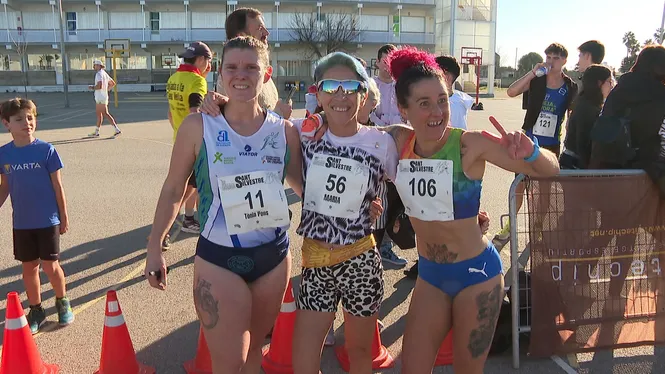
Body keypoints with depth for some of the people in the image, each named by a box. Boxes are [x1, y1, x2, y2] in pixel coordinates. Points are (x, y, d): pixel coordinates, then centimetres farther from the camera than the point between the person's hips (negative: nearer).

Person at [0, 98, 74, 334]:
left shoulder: (46, 150, -11)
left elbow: (57, 186, -5)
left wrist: (64, 217, -2)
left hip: (47, 220, -3)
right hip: (21, 223, 3)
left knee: (50, 265, 4)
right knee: (28, 267, 12)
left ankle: (62, 302, 28)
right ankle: (36, 310, 29)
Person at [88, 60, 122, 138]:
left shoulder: (99, 74, -16)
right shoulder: (105, 73, 13)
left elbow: (99, 86, -28)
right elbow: (113, 83, 21)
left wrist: (92, 87, -12)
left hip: (101, 98, -10)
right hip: (99, 98, 10)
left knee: (106, 114, -8)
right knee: (98, 114, 14)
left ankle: (117, 130, -10)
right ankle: (96, 132, 20)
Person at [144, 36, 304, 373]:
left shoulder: (285, 131, -3)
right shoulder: (198, 126, -9)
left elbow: (304, 187, 8)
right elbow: (173, 190, 0)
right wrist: (154, 248, 0)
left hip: (274, 257, 3)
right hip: (219, 260, -3)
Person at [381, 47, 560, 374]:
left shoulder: (470, 144, -19)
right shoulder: (398, 141, -8)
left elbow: (549, 171, -14)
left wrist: (529, 151, -34)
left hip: (475, 272, -3)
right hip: (429, 274, 4)